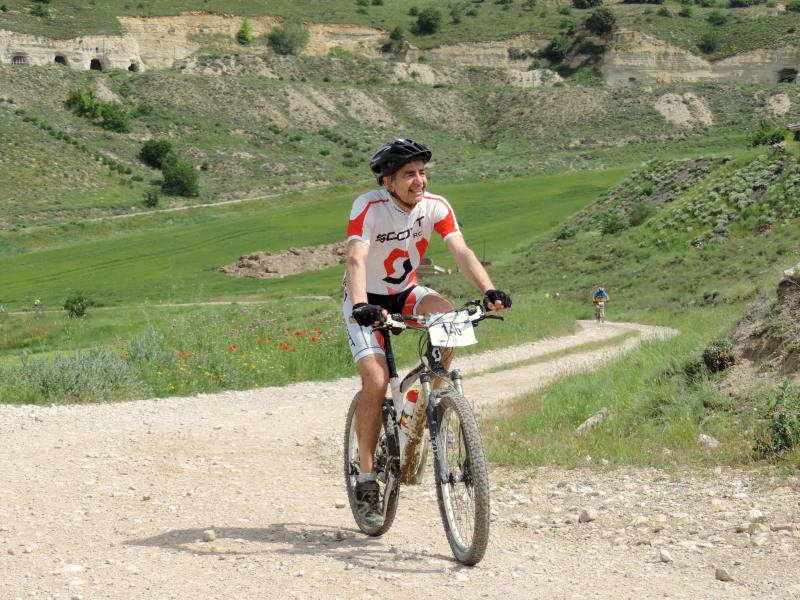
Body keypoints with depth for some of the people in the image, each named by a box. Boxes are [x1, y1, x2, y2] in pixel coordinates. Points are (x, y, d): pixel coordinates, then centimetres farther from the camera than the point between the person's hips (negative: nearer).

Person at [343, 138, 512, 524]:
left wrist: (489, 291, -43)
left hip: (406, 293, 4)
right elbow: (356, 259, -38)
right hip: (368, 301, -3)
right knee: (376, 382, -20)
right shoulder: (369, 207, -25)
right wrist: (361, 306, -56)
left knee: (446, 315, -29)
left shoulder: (436, 207, -15)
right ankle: (366, 479, -8)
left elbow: (461, 252, -26)